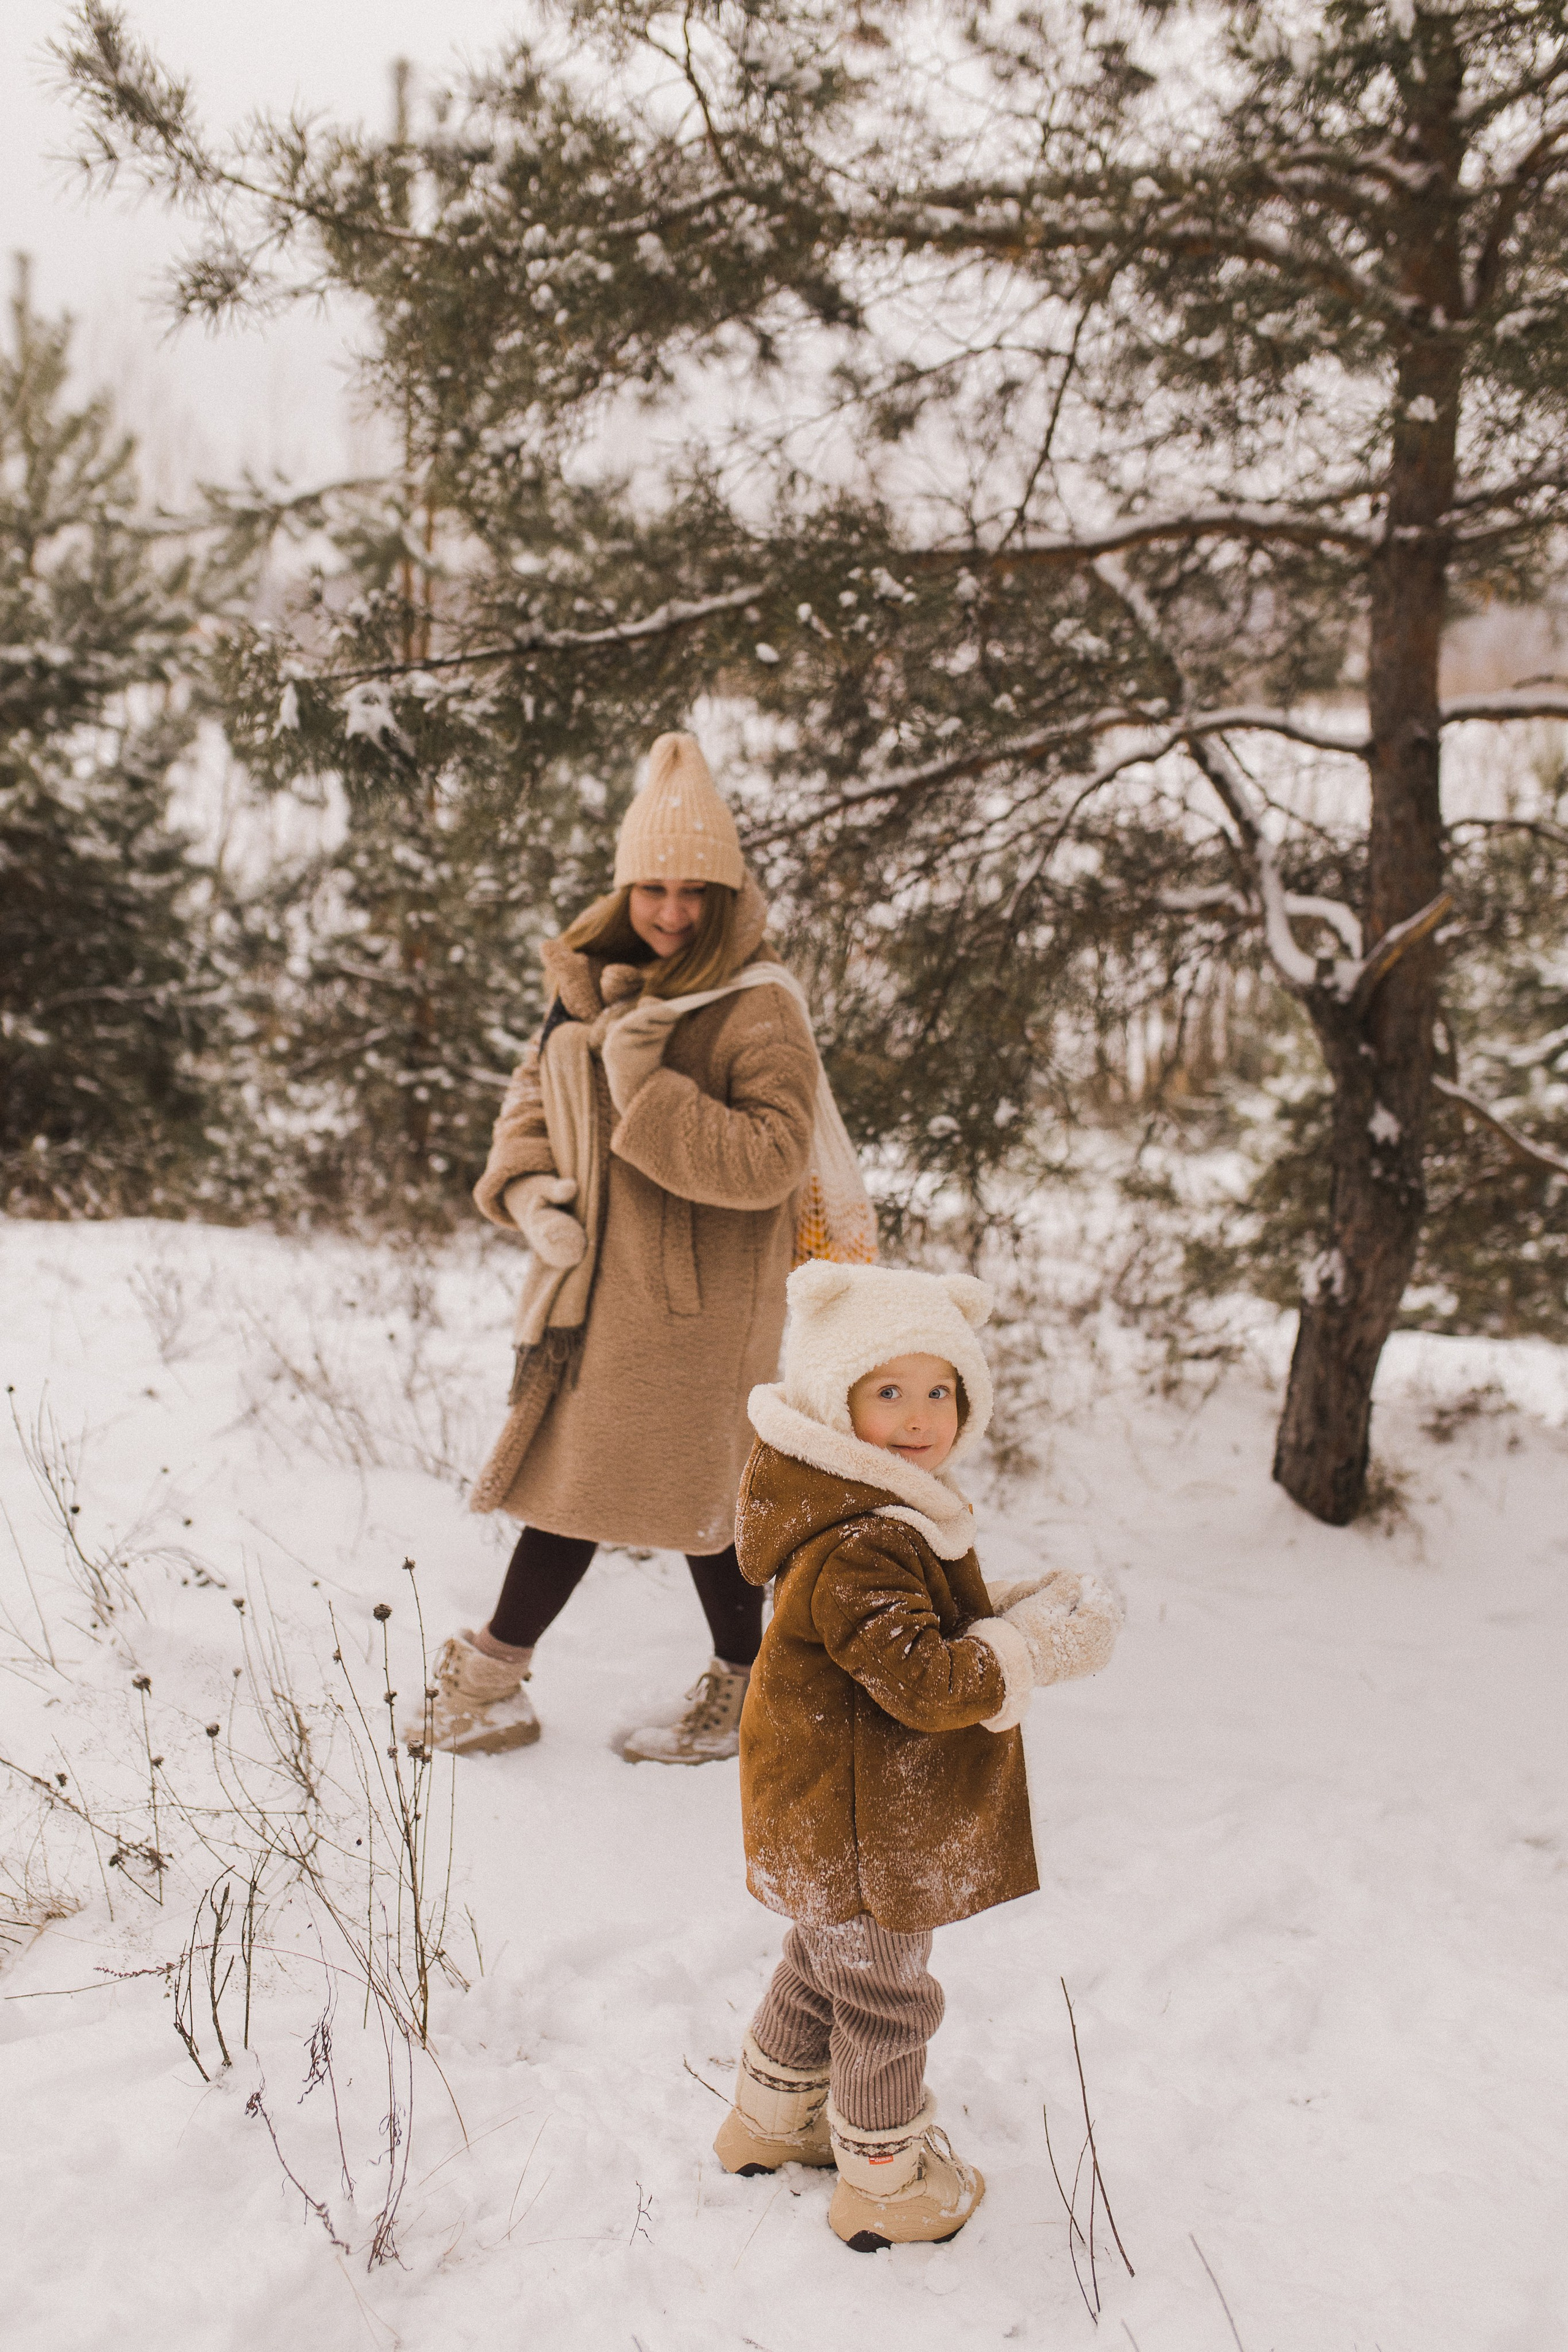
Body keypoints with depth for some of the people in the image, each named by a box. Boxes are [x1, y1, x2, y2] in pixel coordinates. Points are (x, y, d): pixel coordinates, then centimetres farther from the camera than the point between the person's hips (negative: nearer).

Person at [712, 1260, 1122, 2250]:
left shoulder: (891, 1516, 5)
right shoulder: (855, 1548, -31)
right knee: (885, 1999, 8)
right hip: (856, 1832, -11)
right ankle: (886, 2183, 27)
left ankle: (772, 2115, 47)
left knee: (825, 1967, 28)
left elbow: (936, 1621, 13)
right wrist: (1045, 1644, -25)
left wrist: (1016, 1610, -3)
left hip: (830, 1823, 11)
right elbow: (924, 1682, -33)